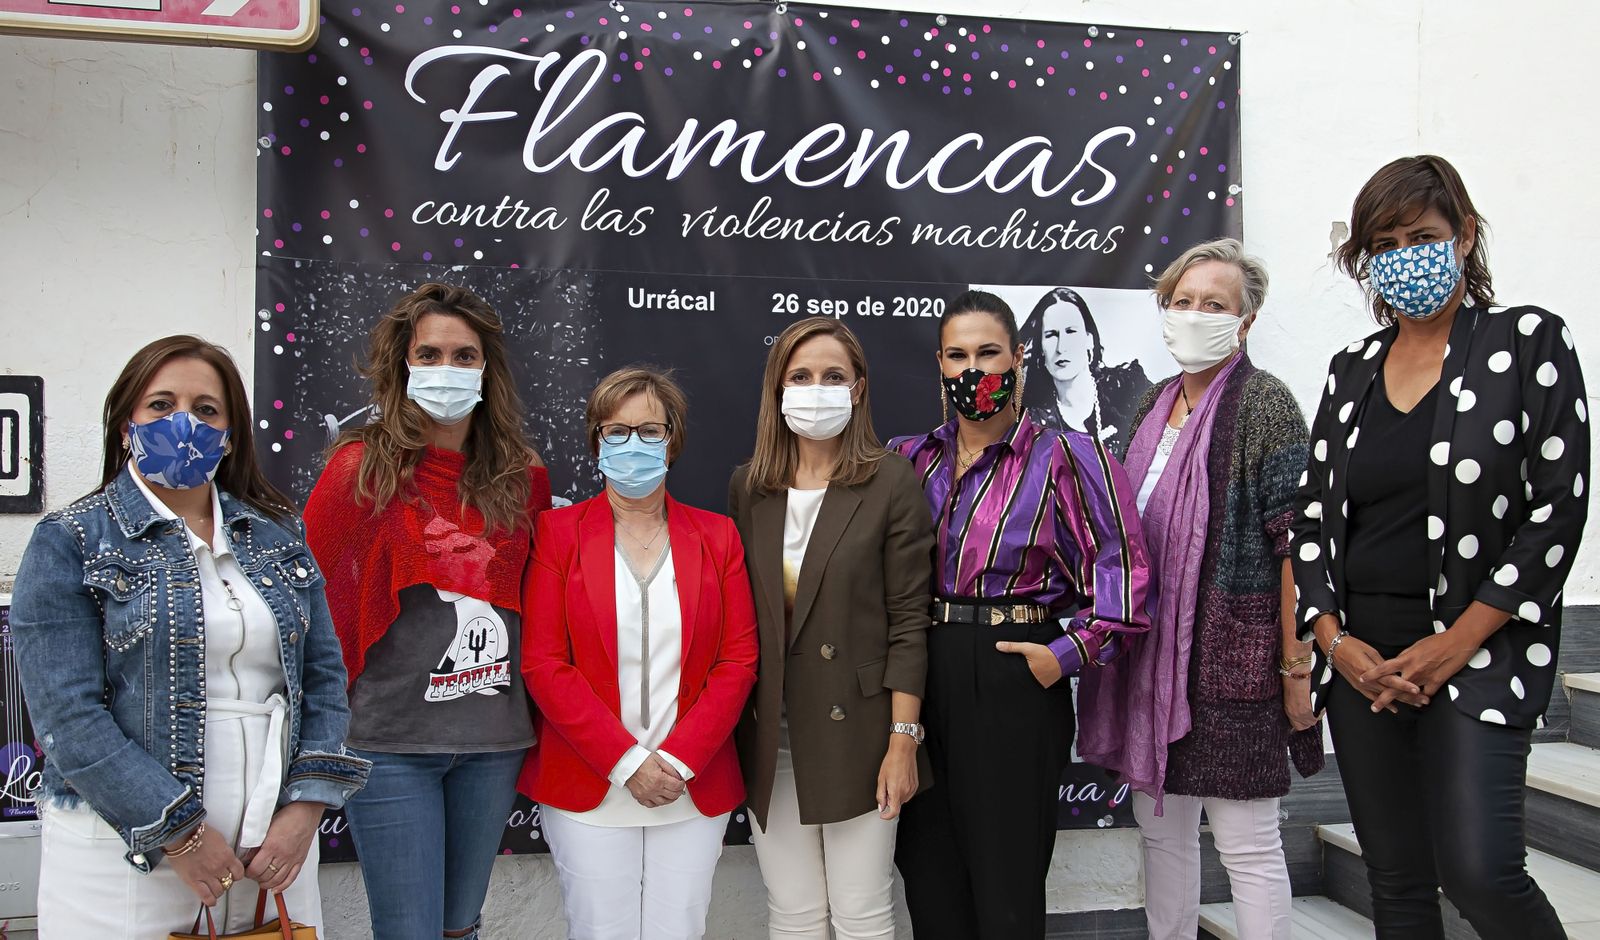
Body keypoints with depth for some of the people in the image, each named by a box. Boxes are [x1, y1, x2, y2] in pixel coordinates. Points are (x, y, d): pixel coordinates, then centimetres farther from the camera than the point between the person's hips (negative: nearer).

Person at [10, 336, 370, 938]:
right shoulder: (69, 544, -3)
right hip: (126, 857, -3)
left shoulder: (277, 536, 8)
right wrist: (182, 835, -15)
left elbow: (323, 678, 7)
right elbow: (69, 717, -11)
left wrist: (305, 809, -6)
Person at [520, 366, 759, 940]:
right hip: (588, 794, -1)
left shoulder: (717, 536, 6)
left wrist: (679, 760, -9)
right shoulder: (557, 532, 0)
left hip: (695, 789, 2)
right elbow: (541, 662, -6)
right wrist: (626, 762, -12)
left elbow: (738, 660, 2)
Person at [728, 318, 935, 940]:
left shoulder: (893, 483, -6)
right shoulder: (747, 487, 5)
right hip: (770, 734, 3)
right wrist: (731, 729, 6)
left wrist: (903, 740, -10)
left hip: (856, 731, -3)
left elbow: (908, 621, -7)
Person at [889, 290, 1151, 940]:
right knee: (928, 874, 14)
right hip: (922, 676, 5)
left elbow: (1120, 568, -8)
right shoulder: (911, 460, 9)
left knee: (1005, 885, 6)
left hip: (1013, 678, -4)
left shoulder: (1062, 458, -4)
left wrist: (1069, 654, -13)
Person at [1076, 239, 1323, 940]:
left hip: (1230, 658, -7)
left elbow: (1295, 543, -14)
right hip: (1150, 653, 7)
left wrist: (1296, 667, -16)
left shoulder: (1263, 403, -8)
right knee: (1160, 829, 15)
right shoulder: (1155, 403, 12)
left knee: (1248, 846, 3)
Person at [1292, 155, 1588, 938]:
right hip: (1359, 659, 4)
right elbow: (1312, 514, 10)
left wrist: (1452, 646, -13)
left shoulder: (1527, 342, -1)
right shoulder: (1351, 370, 11)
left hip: (1476, 657, -4)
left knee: (1478, 874, -15)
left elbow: (1557, 511, -8)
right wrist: (1335, 640, -4)